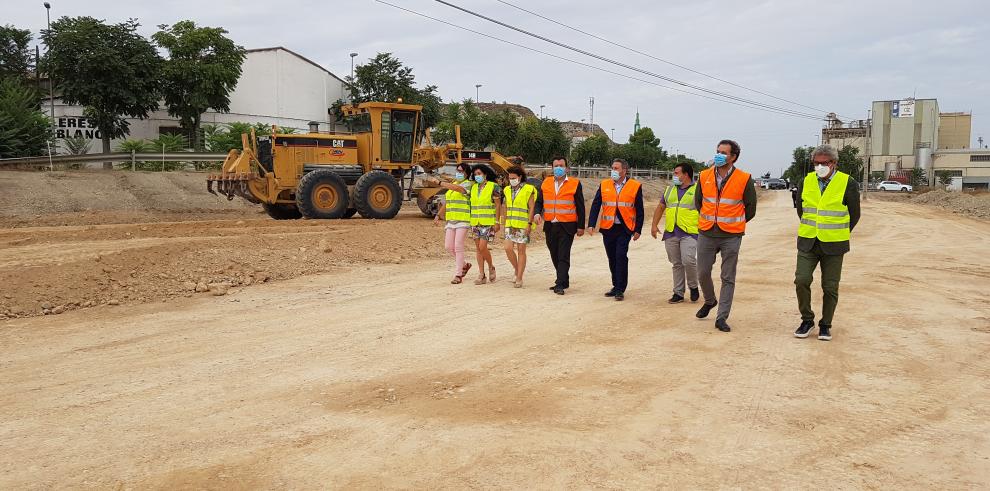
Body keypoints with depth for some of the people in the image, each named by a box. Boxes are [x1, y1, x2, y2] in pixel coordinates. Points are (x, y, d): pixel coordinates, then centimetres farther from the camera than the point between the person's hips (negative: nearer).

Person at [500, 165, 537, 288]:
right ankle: (517, 270, 19)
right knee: (508, 248, -4)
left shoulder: (528, 189, -6)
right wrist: (503, 222, 14)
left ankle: (519, 279, 4)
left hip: (523, 225, -5)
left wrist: (529, 224, -14)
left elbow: (532, 208, -8)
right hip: (510, 224, 5)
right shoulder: (507, 190, 12)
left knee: (521, 251, -1)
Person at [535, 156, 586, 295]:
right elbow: (539, 201, 13)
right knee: (555, 256, 13)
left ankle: (560, 284, -8)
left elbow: (580, 207, 0)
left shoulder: (575, 184, -1)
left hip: (567, 226, -5)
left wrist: (581, 226, -2)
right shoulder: (546, 183, 10)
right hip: (550, 226, 5)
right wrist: (538, 213, -8)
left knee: (563, 256, -8)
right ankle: (563, 281, 26)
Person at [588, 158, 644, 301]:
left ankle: (620, 289, -4)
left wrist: (638, 230, -1)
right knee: (612, 258, 10)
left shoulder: (635, 186, 0)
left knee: (621, 257, -11)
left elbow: (639, 210, 2)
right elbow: (595, 205, 5)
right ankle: (616, 286, 23)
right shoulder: (604, 185, 7)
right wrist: (591, 225, -5)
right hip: (608, 228, 3)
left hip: (625, 228, -3)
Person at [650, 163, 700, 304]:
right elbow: (660, 207, 21)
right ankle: (678, 293, 16)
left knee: (688, 260, -19)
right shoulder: (669, 190, 16)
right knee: (676, 264, 8)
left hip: (689, 233, -5)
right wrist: (655, 225, 11)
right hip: (670, 233, 5)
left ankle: (693, 287, 6)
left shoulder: (697, 190, 0)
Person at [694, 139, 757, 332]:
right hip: (706, 234, 3)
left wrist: (735, 223, 9)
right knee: (703, 273, 7)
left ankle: (721, 318, 6)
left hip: (731, 236, -3)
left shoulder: (744, 179, -6)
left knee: (728, 278, 1)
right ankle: (710, 301, 36)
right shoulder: (704, 176, 2)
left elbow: (750, 207, 4)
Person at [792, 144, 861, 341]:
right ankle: (807, 321, 9)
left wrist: (838, 235, 5)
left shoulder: (848, 184, -6)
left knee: (830, 288, 3)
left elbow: (854, 214, 3)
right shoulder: (805, 182, 4)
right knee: (801, 280, -8)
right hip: (807, 243, 2)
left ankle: (825, 325, 19)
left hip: (833, 245, -2)